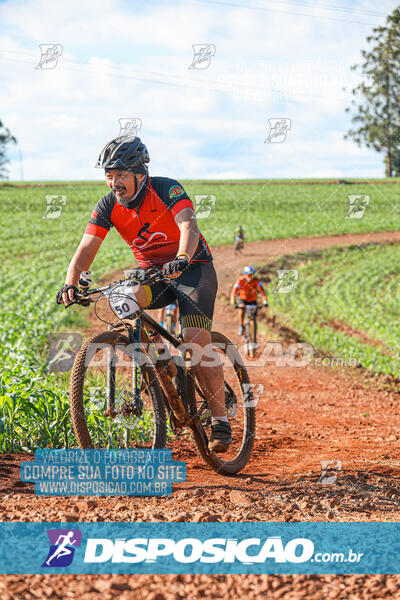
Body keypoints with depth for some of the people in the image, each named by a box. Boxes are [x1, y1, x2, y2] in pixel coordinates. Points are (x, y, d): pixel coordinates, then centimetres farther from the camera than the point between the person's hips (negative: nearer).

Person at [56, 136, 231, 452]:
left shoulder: (167, 190, -22)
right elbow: (87, 247, -16)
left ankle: (220, 420, -7)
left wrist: (182, 259, -58)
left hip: (192, 268, -4)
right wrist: (71, 284, -34)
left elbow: (188, 226, -37)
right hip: (152, 272, 4)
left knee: (197, 341, -20)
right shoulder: (109, 206, -9)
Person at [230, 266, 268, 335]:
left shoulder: (256, 280, -24)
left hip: (252, 300, 1)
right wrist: (233, 303, -48)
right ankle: (241, 326, -17)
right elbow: (233, 292, -34)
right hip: (243, 299, -1)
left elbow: (261, 290, -33)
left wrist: (265, 301, -48)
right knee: (242, 308, -33)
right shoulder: (240, 280, -26)